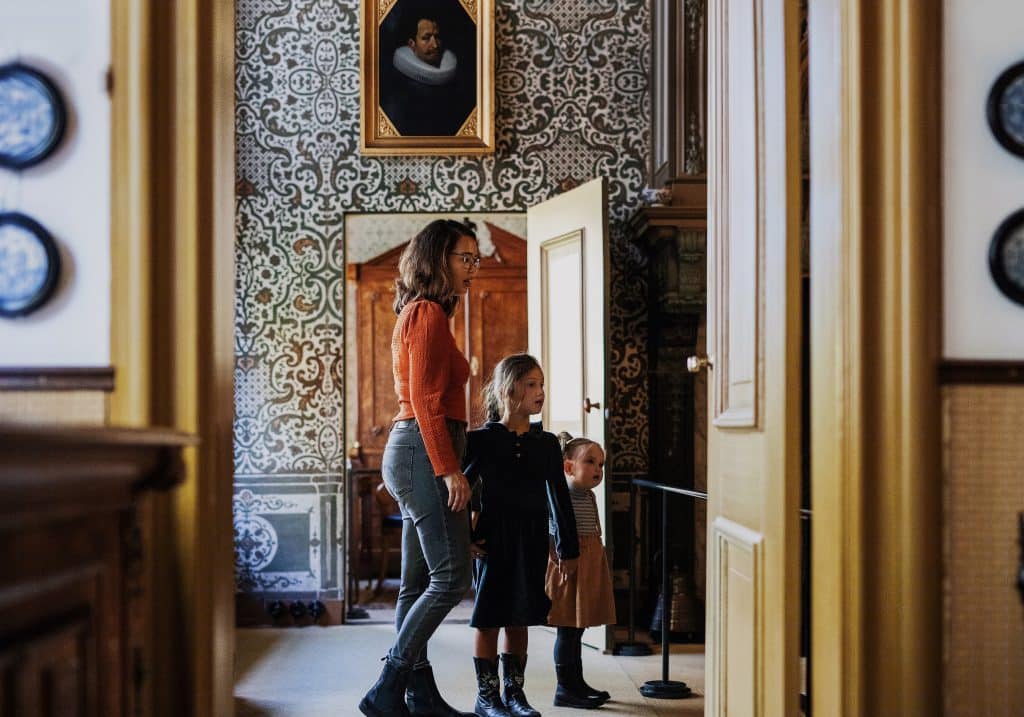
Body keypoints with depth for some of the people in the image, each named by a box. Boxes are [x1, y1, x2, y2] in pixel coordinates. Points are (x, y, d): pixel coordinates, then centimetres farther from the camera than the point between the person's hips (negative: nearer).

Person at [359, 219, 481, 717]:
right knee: (450, 577, -10)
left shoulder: (419, 314, 20)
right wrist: (449, 469, -20)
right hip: (425, 452, -10)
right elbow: (426, 401, -17)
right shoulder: (428, 313, -9)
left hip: (412, 454, 10)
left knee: (418, 583, 9)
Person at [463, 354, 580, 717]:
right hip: (492, 540, -3)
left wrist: (568, 548, 9)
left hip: (532, 541, 3)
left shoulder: (546, 444, 5)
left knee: (519, 619, 8)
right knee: (489, 619, 2)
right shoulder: (481, 440, -5)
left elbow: (559, 497, 9)